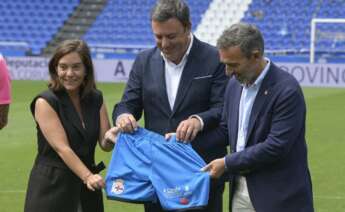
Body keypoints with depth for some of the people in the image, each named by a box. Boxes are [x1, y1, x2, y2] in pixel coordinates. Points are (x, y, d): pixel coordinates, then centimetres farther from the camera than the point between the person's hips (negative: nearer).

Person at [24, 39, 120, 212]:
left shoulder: (96, 99, 6)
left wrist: (110, 138, -19)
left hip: (86, 190, 5)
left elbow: (105, 144, 4)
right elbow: (62, 148, -17)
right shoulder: (45, 102, -9)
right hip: (52, 186, -4)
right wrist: (88, 177, -29)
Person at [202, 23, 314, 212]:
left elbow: (276, 146, -22)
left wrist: (227, 163, -16)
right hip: (240, 189, 7)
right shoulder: (235, 84, 6)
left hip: (278, 196, -7)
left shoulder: (287, 90, -18)